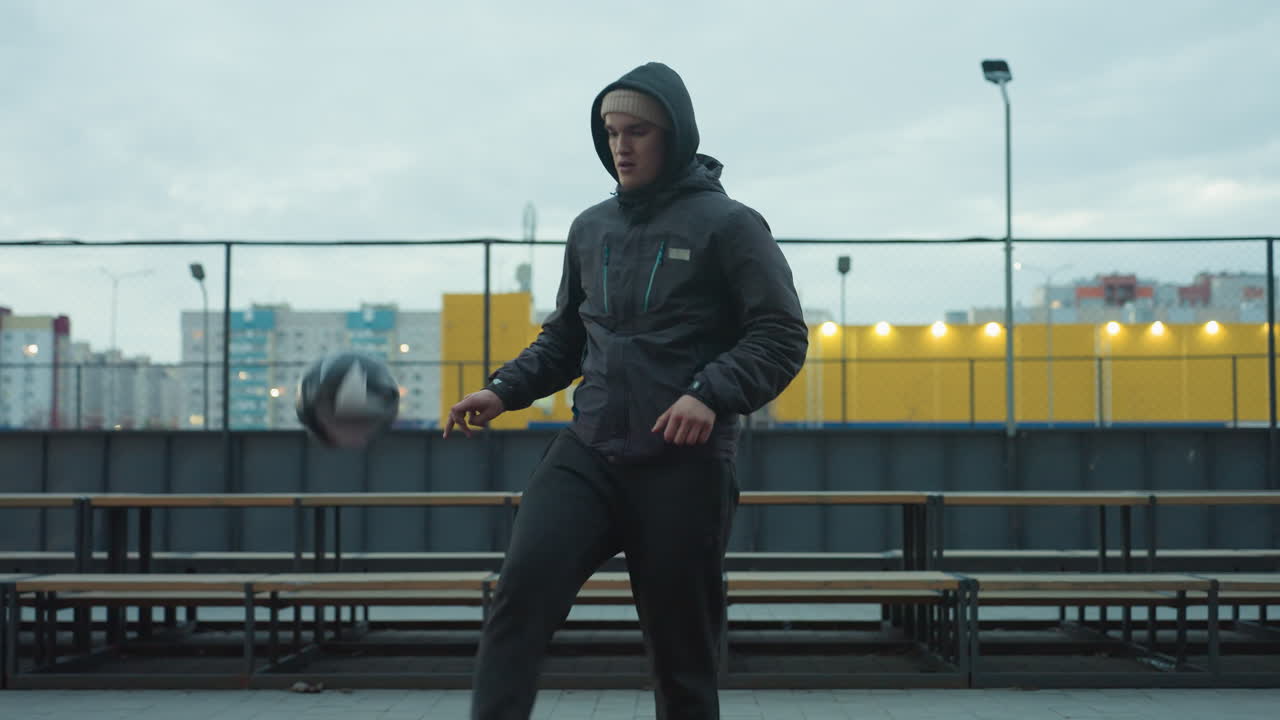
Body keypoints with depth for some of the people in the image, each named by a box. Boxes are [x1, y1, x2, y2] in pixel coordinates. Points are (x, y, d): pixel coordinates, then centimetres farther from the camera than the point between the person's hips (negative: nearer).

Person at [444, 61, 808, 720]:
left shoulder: (727, 223, -1)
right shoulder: (590, 228, 15)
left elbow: (782, 336, -6)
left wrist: (713, 394, -22)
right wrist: (504, 390, 7)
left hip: (685, 467, -4)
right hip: (586, 454, 4)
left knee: (683, 653, 4)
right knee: (523, 582, -20)